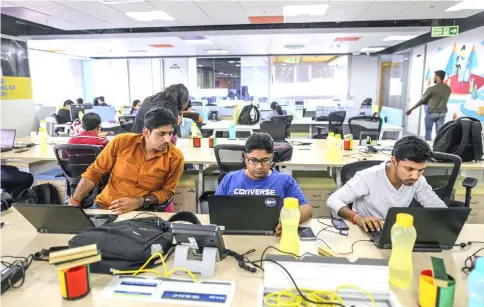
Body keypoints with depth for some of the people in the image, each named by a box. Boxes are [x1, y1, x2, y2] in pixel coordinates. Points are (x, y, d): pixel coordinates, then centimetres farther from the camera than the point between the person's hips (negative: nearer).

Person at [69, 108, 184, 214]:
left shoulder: (175, 158, -11)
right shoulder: (121, 142, -9)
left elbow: (167, 191, -4)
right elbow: (94, 172, -1)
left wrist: (140, 202, -20)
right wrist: (74, 202, -9)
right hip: (104, 207, 1)